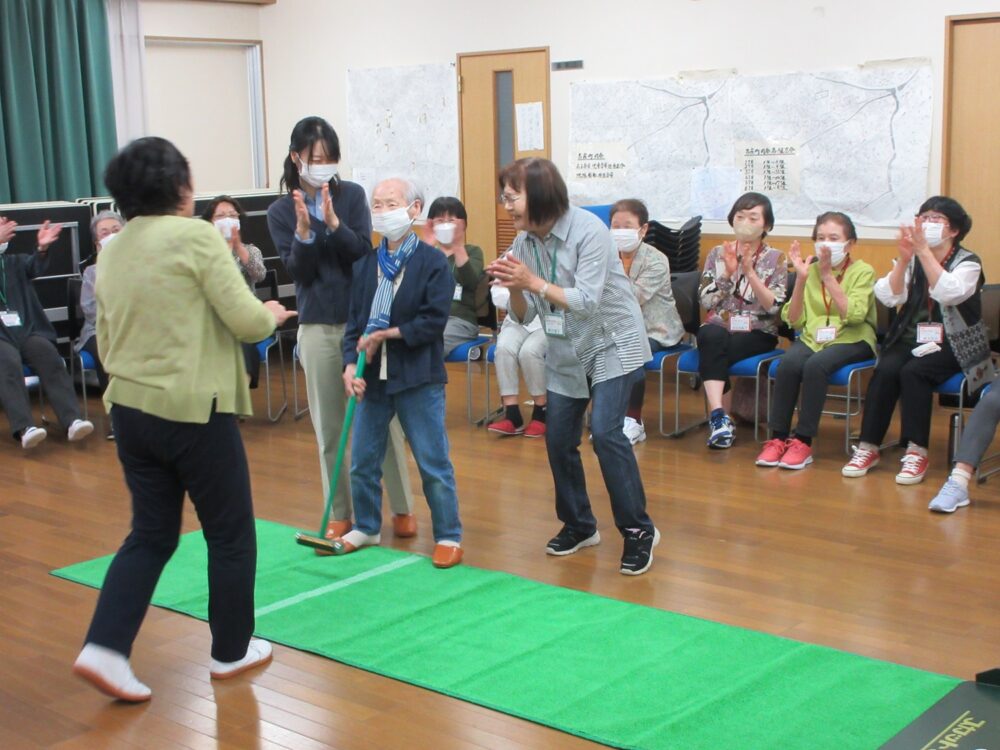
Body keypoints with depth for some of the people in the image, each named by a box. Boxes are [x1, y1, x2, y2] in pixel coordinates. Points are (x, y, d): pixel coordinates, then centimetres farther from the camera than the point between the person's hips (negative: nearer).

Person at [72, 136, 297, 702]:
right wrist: (273, 314, 7)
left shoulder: (112, 252, 9)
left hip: (130, 410, 7)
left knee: (152, 535, 16)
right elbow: (247, 322, -13)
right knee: (231, 533, 11)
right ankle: (232, 651, 22)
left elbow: (106, 342, 16)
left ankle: (106, 649, 4)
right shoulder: (195, 236, -12)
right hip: (195, 410, -7)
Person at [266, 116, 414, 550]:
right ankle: (340, 513, 19)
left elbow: (365, 254, -7)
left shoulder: (352, 195, 0)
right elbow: (298, 273, -5)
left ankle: (402, 509, 13)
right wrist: (303, 231, -20)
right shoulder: (281, 211, 2)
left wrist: (333, 223, -21)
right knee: (330, 426, 7)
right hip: (318, 327, 1)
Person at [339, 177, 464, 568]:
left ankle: (448, 536, 14)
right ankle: (366, 527, 33)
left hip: (418, 378, -5)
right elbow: (354, 320, 5)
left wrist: (385, 335, -14)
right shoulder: (365, 264, 8)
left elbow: (433, 321, -14)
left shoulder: (433, 262, -7)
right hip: (372, 375, 5)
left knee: (433, 463, 1)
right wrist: (351, 364, -10)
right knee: (362, 460, 14)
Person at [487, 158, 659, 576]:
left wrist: (533, 282, -31)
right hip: (566, 353, 7)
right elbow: (526, 317, -1)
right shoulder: (525, 242, -2)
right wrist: (514, 288, -21)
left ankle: (638, 530, -6)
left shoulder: (588, 231, -21)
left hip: (613, 345, -6)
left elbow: (587, 302, -27)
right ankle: (579, 525, 24)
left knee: (605, 431, -19)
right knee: (558, 439, 4)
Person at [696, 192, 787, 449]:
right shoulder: (718, 253, 11)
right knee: (712, 337, -35)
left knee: (713, 352, -33)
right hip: (718, 328, 2)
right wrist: (727, 273, -11)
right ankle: (720, 416, -41)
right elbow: (706, 301, 1)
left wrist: (750, 272, -17)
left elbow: (773, 307, -8)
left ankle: (717, 417, -21)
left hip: (757, 334, -2)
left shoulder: (774, 259, 5)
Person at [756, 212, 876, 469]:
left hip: (851, 340, -3)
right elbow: (794, 320, -1)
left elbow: (853, 315, -18)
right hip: (812, 337, 3)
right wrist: (801, 278, -12)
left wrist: (828, 275, -21)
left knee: (815, 365, -33)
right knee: (788, 363, -30)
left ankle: (803, 441, -24)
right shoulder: (810, 270, 7)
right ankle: (778, 438, -21)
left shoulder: (863, 271, -1)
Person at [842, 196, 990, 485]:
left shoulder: (968, 262, -2)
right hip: (911, 340, 3)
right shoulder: (912, 260, 8)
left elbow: (949, 294, -24)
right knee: (885, 370, -26)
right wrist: (904, 259, -20)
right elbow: (889, 297, -7)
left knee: (913, 371, -30)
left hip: (952, 346, -3)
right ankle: (868, 447, -20)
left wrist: (924, 251, -28)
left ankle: (917, 452, -25)